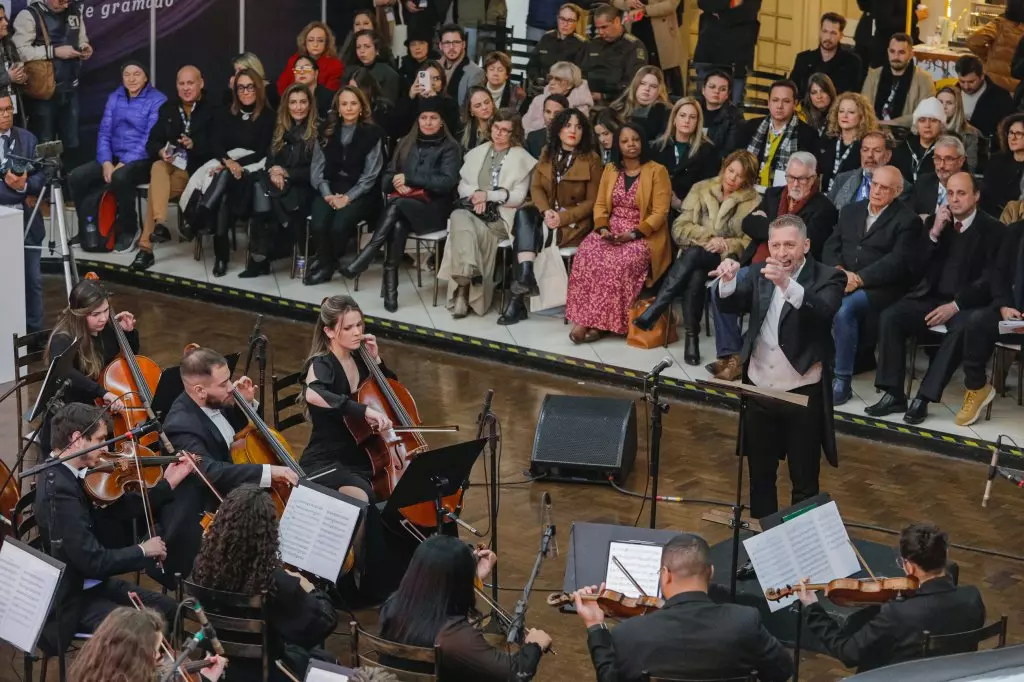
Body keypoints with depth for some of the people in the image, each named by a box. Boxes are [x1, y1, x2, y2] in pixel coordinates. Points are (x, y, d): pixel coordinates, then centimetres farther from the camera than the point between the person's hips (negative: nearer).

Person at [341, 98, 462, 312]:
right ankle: (390, 287, -40)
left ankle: (363, 260, -40)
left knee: (396, 205, -35)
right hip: (402, 207, 3)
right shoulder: (406, 144, 17)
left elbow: (447, 182, -11)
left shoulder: (449, 148, 3)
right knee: (397, 226, -35)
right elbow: (387, 178, 15)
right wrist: (397, 183, -10)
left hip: (433, 210, -3)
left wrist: (408, 178, -13)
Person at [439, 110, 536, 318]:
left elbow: (518, 197, -1)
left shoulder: (521, 158, 8)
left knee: (477, 231, -35)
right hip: (473, 210, 3)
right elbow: (463, 185, 18)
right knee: (459, 217, -34)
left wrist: (488, 196, -11)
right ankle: (468, 275, -43)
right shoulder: (477, 153, 22)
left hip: (501, 217, -3)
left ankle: (463, 289, -32)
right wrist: (476, 195, -5)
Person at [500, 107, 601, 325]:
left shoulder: (591, 159, -3)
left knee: (528, 235, -30)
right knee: (523, 214, -31)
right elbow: (536, 187, 5)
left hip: (573, 222, -4)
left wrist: (562, 218, -19)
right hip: (546, 214, 4)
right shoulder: (547, 154, 12)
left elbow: (592, 201, -6)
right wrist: (545, 211, -16)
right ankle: (525, 276, -47)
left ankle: (518, 297, -33)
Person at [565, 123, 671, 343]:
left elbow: (660, 212, -8)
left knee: (620, 262, -34)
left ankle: (598, 322, -26)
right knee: (588, 254, -27)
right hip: (611, 232, 4)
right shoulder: (610, 169, 15)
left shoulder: (657, 171, -2)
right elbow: (600, 204, 13)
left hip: (643, 236, -4)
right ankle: (585, 319, -28)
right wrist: (602, 228, -8)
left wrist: (634, 234, -19)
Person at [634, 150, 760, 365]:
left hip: (727, 259, -2)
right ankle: (691, 335, -34)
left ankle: (651, 314, -37)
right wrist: (708, 238, -13)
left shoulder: (753, 202, 5)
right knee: (695, 276, -36)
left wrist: (725, 245, -20)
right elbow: (679, 228, 2)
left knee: (694, 254, -35)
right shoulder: (701, 189, 9)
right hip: (695, 256, 2)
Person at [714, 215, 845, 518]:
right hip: (759, 390, 4)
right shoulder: (760, 272, 5)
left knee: (804, 481, 6)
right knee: (759, 474, 16)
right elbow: (731, 306, -6)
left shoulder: (827, 278, -9)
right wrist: (728, 280, -29)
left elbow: (823, 311, -28)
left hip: (803, 393, -4)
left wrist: (787, 284, -45)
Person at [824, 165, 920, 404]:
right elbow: (830, 247, 14)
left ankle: (842, 381, -24)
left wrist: (859, 278, -20)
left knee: (844, 309, -34)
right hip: (842, 280, 5)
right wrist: (838, 269, -8)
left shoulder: (907, 221, 1)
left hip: (878, 288, -5)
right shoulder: (850, 211, 20)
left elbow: (896, 262, -10)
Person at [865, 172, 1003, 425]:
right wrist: (934, 233, -6)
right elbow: (915, 268, 7)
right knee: (890, 316, -22)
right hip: (930, 297, 5)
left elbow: (990, 280, -9)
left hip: (966, 303, -4)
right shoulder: (936, 221, 14)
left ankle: (923, 398, -34)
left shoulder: (993, 229, 0)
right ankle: (894, 394, -20)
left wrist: (955, 305, -20)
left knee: (961, 328, -37)